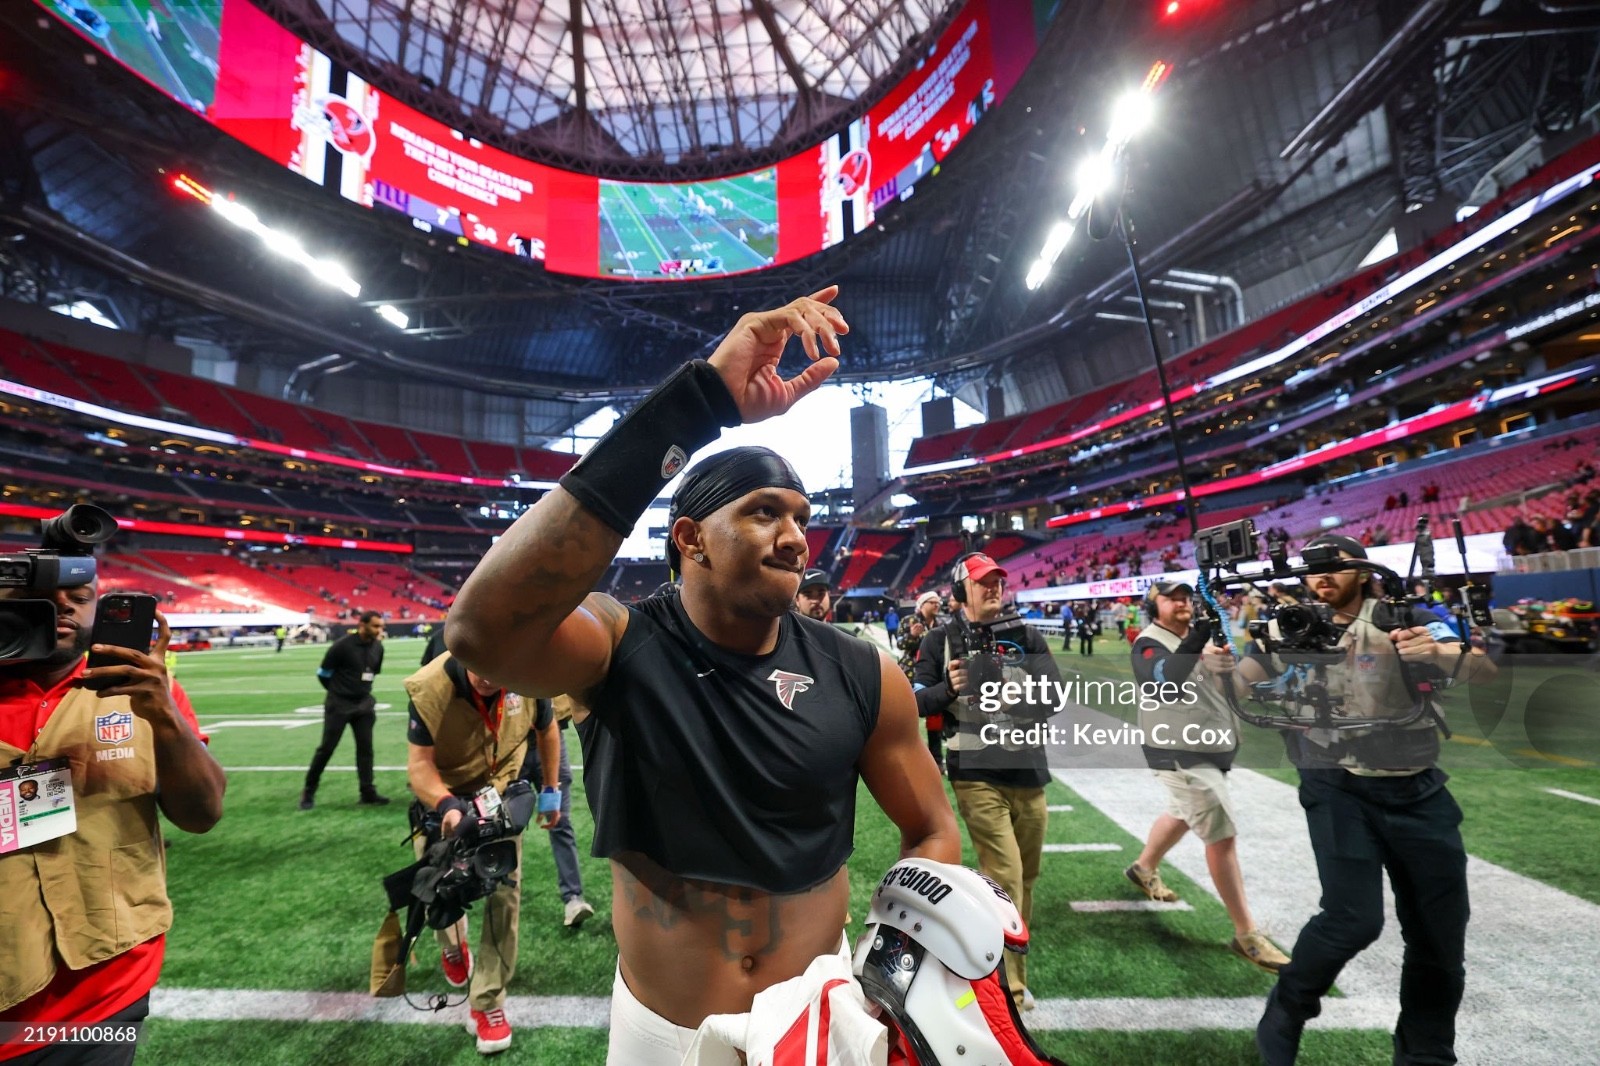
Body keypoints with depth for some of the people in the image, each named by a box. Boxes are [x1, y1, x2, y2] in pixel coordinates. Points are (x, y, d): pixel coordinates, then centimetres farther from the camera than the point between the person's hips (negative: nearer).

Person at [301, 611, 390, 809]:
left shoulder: (378, 647, -1)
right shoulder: (343, 645, -18)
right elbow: (323, 673, -7)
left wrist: (360, 689, 14)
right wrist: (338, 690, 6)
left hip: (364, 704, 5)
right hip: (339, 704, -4)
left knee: (365, 748, 4)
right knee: (326, 748, 5)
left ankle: (368, 793, 10)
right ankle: (309, 791, 23)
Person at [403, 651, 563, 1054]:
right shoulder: (429, 689, -32)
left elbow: (547, 729, -5)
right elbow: (419, 763, -25)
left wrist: (550, 789, 2)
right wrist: (447, 807, -43)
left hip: (501, 795, 0)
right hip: (443, 798, 0)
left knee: (505, 891, -5)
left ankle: (487, 1003, 15)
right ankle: (453, 947, 52)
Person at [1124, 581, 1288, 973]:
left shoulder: (1204, 633, 7)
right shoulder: (1149, 644, -17)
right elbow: (1163, 686, -37)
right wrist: (1195, 643, -42)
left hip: (1212, 746, 9)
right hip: (1179, 752, -9)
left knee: (1183, 814, 25)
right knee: (1222, 835, -6)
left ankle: (1144, 868, 48)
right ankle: (1247, 935, 6)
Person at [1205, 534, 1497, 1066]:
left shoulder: (1398, 619, -4)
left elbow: (1484, 671, -14)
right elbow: (1239, 687, -3)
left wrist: (1438, 652, -36)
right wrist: (1219, 667, -26)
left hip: (1418, 792, 2)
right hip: (1338, 789, -2)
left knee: (1440, 938, 12)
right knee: (1353, 917, -16)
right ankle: (1283, 1018, 9)